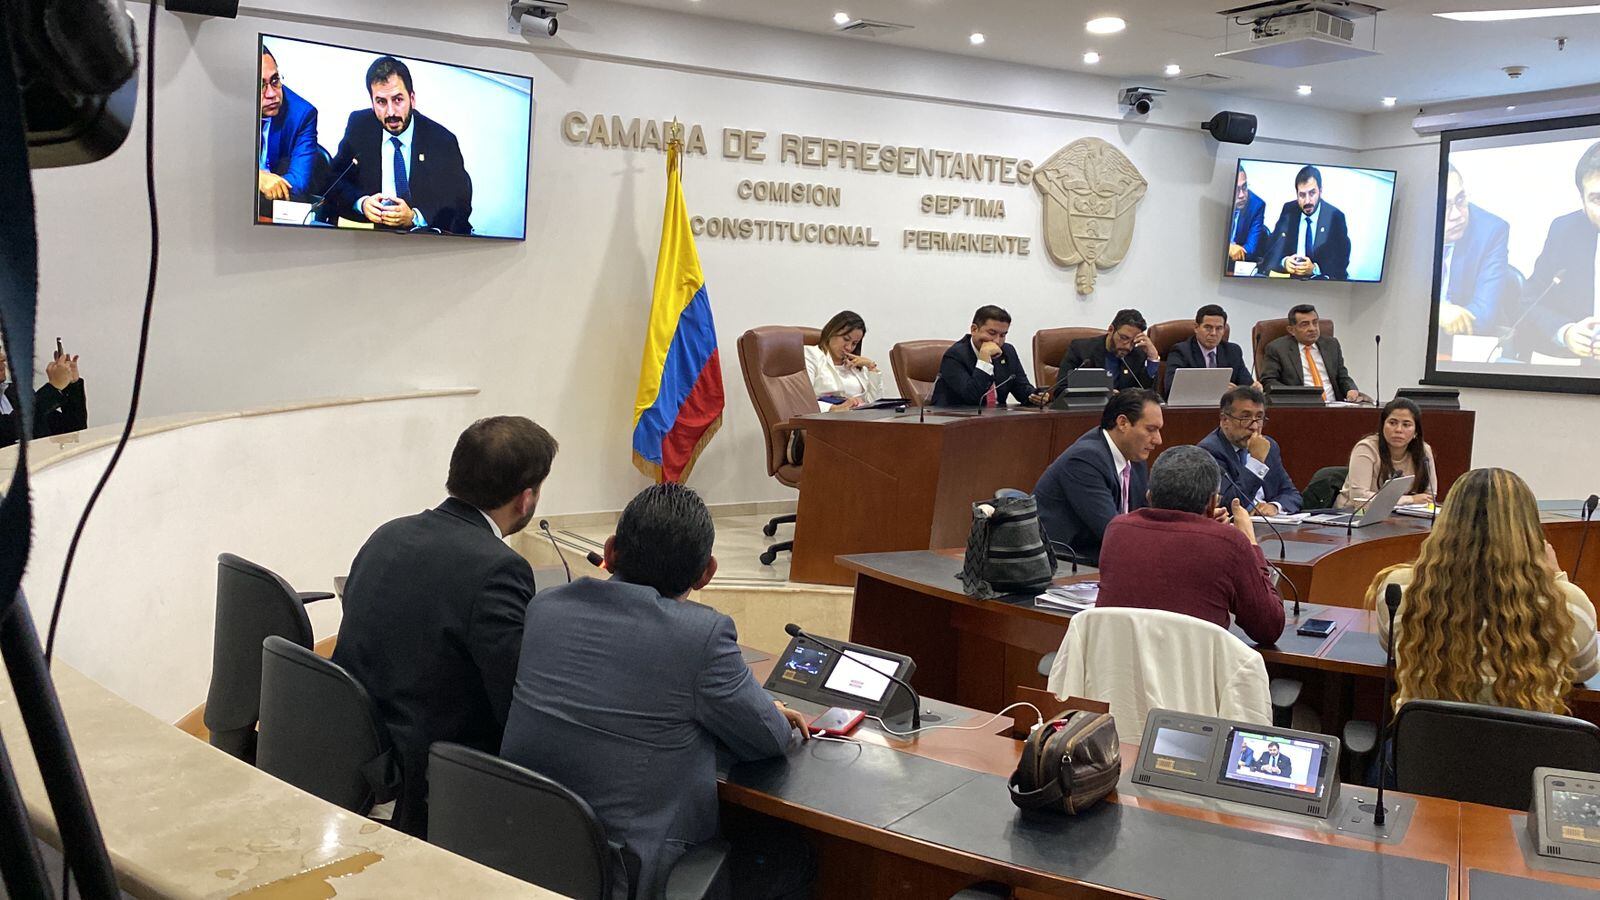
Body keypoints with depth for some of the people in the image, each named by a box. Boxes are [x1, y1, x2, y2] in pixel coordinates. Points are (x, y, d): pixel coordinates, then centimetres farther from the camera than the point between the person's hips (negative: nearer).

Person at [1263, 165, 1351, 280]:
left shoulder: (1335, 217, -3)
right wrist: (1284, 262, -19)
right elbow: (1271, 251, 2)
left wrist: (1315, 269, -23)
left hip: (1323, 280, -2)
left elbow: (1342, 261, -6)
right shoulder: (1288, 210, 5)